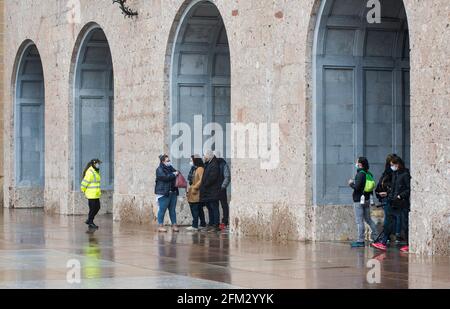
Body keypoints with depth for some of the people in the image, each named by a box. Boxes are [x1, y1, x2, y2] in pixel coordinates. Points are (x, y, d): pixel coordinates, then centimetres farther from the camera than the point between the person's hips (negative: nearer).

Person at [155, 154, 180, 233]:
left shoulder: (171, 168, 18)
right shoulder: (160, 170, -5)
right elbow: (165, 177, -20)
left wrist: (177, 173, 3)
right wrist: (174, 174, -12)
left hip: (173, 192, 7)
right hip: (163, 193, -7)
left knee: (172, 210, 8)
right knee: (162, 210, -5)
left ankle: (174, 225, 9)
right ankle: (161, 226, -2)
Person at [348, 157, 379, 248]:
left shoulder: (360, 174, -16)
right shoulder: (369, 174, 8)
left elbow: (357, 187, -21)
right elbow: (372, 186, 13)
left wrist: (351, 183, -3)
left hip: (359, 200, -8)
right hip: (367, 199, 8)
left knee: (359, 221, -4)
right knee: (368, 219, 18)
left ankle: (360, 241, -3)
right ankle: (376, 236, 18)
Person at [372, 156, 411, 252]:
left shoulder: (405, 174, -10)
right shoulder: (394, 174, 14)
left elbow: (409, 189, -13)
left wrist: (400, 196, -19)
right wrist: (389, 195, 7)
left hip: (403, 203, -8)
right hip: (394, 203, 8)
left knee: (405, 224, -1)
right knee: (389, 223, 4)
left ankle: (409, 245, 7)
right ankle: (383, 243, 3)